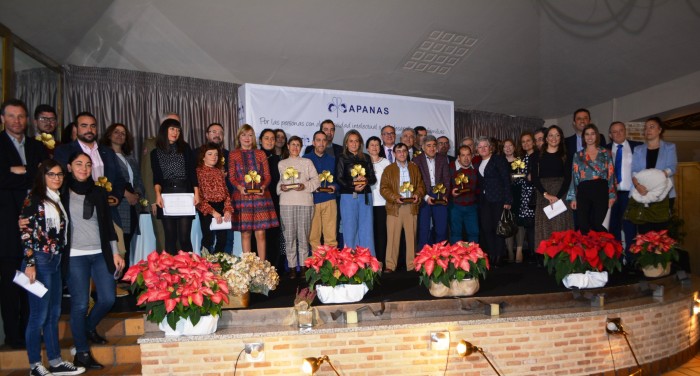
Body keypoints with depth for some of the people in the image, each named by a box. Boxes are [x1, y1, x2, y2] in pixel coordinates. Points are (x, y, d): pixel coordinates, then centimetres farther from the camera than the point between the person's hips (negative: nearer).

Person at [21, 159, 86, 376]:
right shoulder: (34, 198, -6)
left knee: (54, 314, 11)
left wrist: (60, 257, 10)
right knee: (39, 315, -1)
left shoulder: (58, 199, 14)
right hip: (39, 261, -7)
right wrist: (30, 263, -16)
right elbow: (26, 232, -11)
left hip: (55, 262, 7)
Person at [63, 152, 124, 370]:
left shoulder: (99, 192, 11)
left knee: (108, 299, 3)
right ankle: (82, 353, 14)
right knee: (80, 304, -1)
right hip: (75, 256, -4)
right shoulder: (62, 194, 0)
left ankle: (89, 328, 34)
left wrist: (115, 252, 9)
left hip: (100, 254, 4)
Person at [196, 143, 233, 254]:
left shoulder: (220, 172, 15)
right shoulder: (198, 172, -5)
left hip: (221, 208, 6)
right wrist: (212, 211, -18)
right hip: (206, 210, -6)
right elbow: (198, 197, -12)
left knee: (222, 238, 5)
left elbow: (226, 192, 12)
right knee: (208, 239, -6)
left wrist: (228, 209, -4)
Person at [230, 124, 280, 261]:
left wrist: (263, 186, -11)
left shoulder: (261, 154, 12)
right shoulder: (233, 154, 9)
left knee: (260, 233, -2)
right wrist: (240, 187, -14)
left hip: (260, 196, 1)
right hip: (242, 196, -1)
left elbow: (267, 175, 9)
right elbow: (231, 176, 5)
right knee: (245, 233, 1)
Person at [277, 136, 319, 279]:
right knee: (289, 235, -1)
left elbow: (316, 180, 6)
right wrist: (281, 187, -6)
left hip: (305, 202, -1)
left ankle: (303, 266, 8)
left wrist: (305, 185, -10)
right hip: (286, 202, 1)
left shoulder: (307, 162, 12)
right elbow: (278, 181, 15)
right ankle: (292, 267, 5)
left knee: (303, 235, -1)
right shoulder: (281, 163, 15)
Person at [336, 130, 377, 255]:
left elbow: (373, 178, 10)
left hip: (365, 196, 3)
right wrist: (353, 185, -18)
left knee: (367, 229, 1)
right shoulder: (342, 158, 6)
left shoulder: (366, 158, 14)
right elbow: (340, 179, -3)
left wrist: (365, 181, -12)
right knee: (350, 229, -1)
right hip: (348, 197, -2)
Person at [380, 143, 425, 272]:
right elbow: (384, 188, 0)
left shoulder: (414, 168, 14)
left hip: (411, 207, 2)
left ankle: (412, 265, 11)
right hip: (394, 208, -2)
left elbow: (421, 185, 14)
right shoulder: (388, 169, 7)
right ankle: (390, 265, 2)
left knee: (411, 236, 4)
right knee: (393, 237, -3)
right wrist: (395, 197, -15)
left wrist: (418, 194, -7)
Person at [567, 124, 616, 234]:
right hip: (584, 192, 1)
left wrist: (612, 195, -4)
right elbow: (574, 176, 7)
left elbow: (611, 174, 4)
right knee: (584, 226, 1)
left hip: (601, 191, -1)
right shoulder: (578, 155, 11)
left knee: (598, 225, -2)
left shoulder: (605, 153, 9)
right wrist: (573, 197, 0)